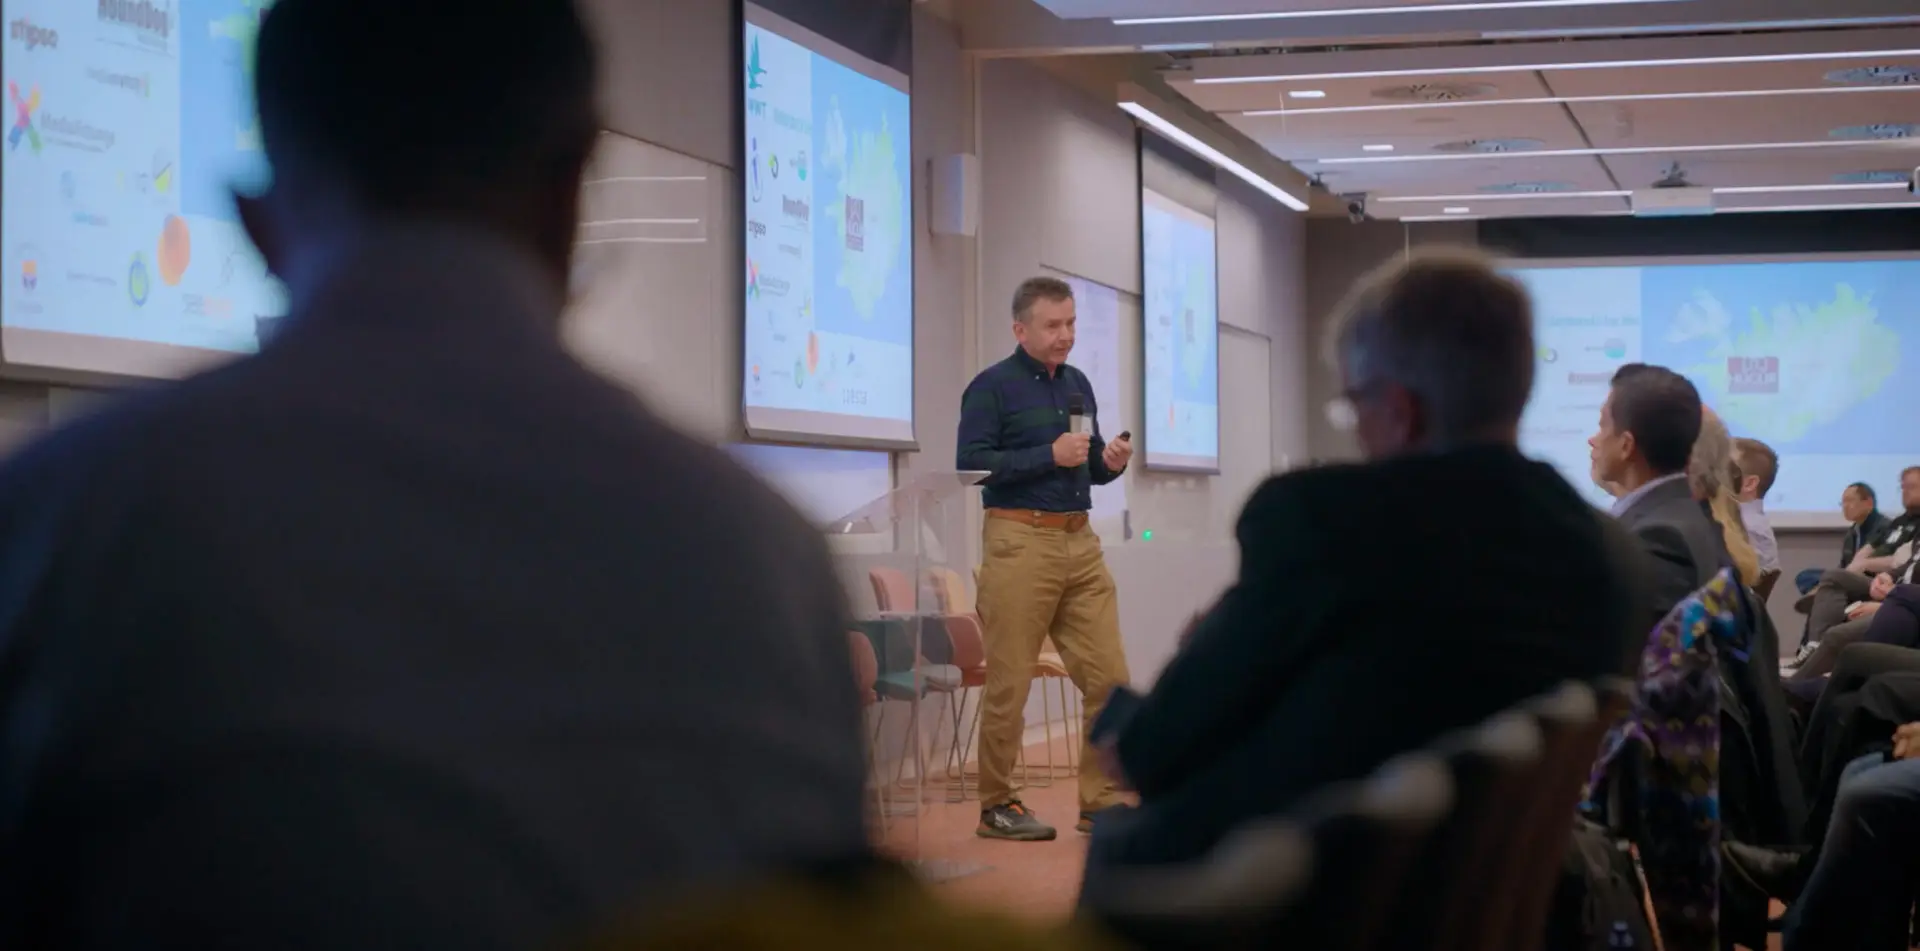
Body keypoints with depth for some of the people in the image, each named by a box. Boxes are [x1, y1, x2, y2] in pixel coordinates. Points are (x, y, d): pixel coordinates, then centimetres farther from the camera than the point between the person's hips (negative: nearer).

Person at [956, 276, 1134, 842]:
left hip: (1080, 541, 6)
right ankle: (996, 806, 9)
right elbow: (971, 464, -12)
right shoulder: (992, 387, -3)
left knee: (1109, 677, 1)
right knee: (1009, 683, -1)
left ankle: (1102, 800, 9)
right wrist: (1049, 456, -17)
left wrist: (1110, 462, 1)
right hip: (1020, 541, -6)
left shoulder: (1078, 385, 16)